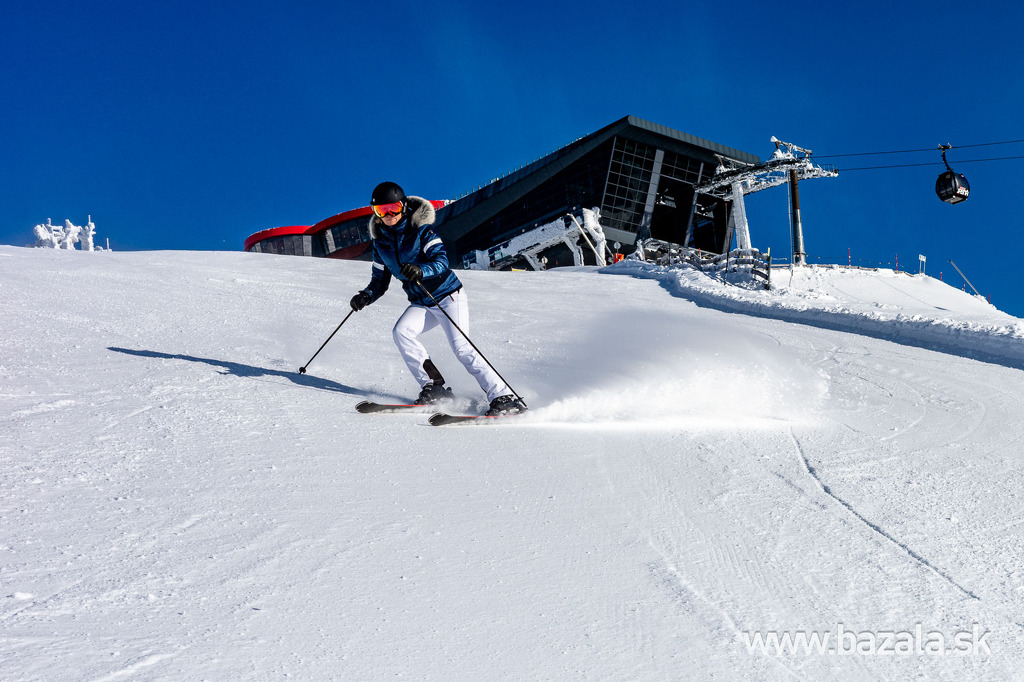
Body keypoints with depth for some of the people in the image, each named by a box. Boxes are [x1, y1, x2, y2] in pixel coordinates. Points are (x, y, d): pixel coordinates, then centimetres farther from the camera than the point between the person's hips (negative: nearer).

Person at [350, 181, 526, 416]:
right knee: (401, 332, -20)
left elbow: (441, 259, -25)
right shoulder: (380, 241, 5)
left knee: (461, 346, -19)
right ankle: (435, 388, -12)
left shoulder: (421, 229, -12)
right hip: (420, 305, 6)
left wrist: (421, 271, -45)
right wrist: (366, 296, -10)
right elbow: (380, 280, 11)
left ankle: (505, 399, -18)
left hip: (448, 296, -6)